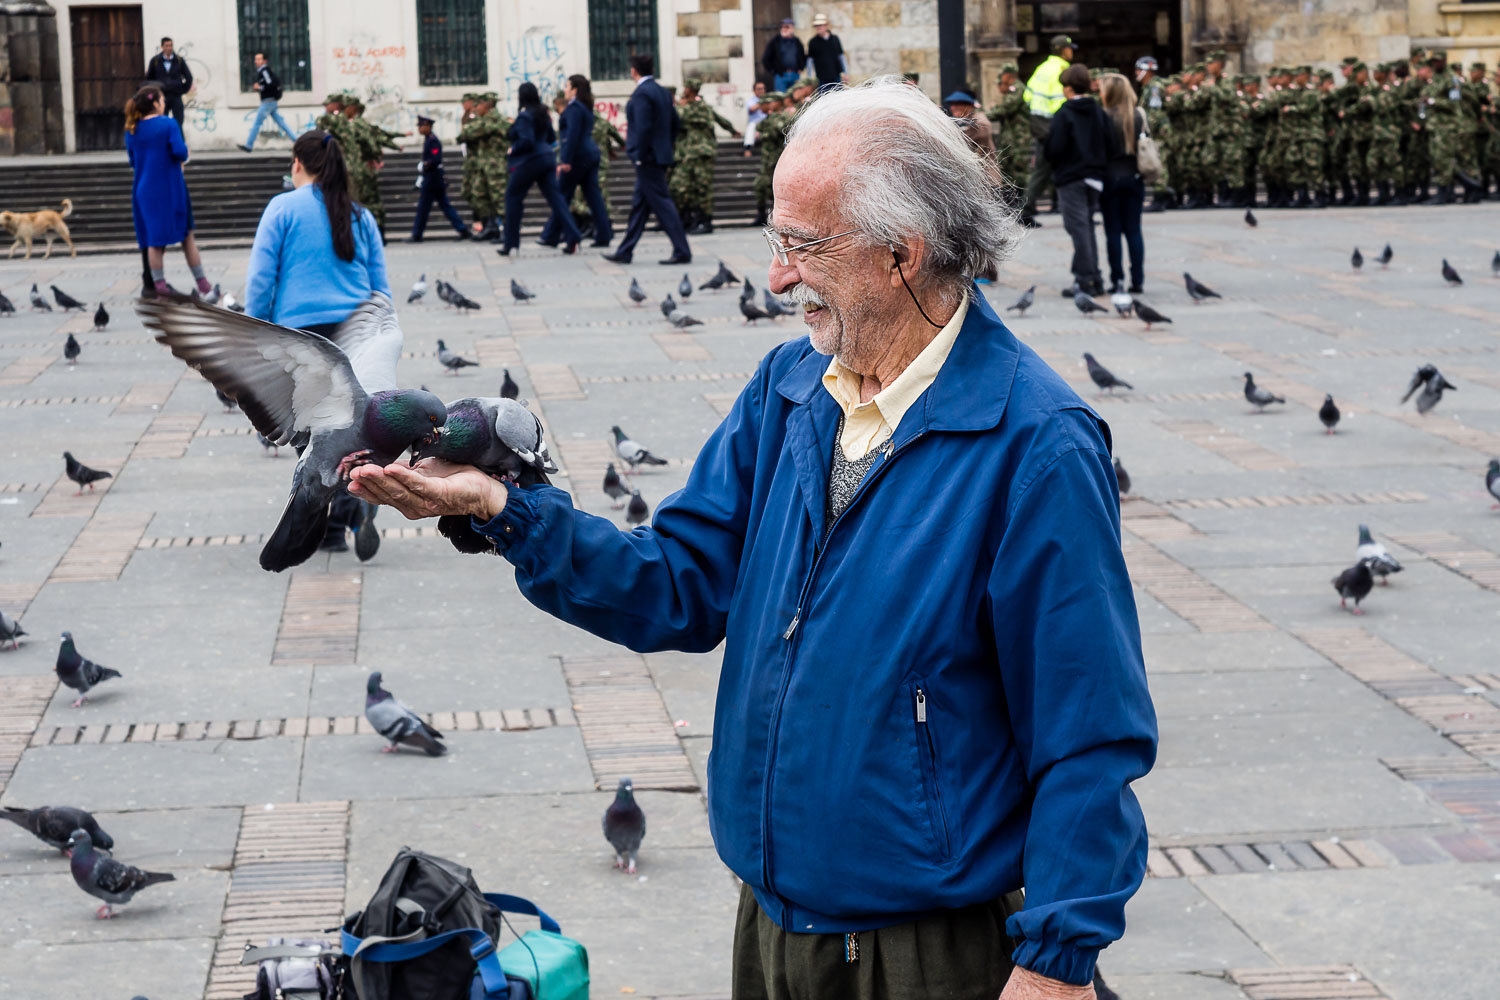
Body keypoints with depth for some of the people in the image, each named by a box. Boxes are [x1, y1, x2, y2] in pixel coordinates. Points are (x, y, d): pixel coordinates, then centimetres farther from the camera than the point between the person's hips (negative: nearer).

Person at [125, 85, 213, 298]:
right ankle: (202, 284, 11)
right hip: (171, 188, -3)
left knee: (154, 240, 6)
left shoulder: (131, 130, 4)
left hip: (144, 190, 3)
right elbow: (180, 151, -19)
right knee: (187, 235, 8)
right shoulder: (168, 124, -9)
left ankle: (159, 286, 2)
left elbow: (133, 161, 9)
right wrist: (182, 159, 2)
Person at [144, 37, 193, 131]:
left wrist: (184, 90, 5)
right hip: (162, 97, 0)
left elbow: (189, 77, 10)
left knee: (178, 124, -4)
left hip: (176, 96, 0)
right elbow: (148, 78, 11)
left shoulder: (179, 60, 2)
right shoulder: (155, 60, 2)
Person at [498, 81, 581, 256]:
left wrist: (512, 151, -8)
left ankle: (509, 244, 9)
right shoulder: (543, 114, 11)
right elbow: (552, 138, 19)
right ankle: (572, 237, -10)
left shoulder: (524, 116, -15)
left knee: (513, 197, 6)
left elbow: (526, 141, -23)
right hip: (547, 158, 8)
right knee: (555, 197, 3)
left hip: (529, 161, -8)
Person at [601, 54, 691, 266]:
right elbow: (676, 123, 18)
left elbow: (644, 127, -22)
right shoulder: (662, 92, 13)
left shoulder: (641, 94, -15)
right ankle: (625, 252, 19)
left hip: (648, 158, -10)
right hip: (660, 155, 10)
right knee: (639, 204, 14)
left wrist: (640, 156, -17)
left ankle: (682, 252, -7)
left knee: (662, 204, -7)